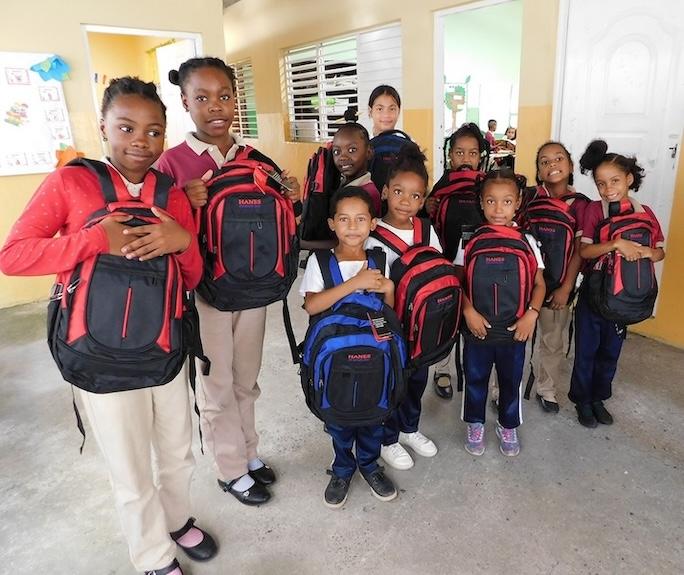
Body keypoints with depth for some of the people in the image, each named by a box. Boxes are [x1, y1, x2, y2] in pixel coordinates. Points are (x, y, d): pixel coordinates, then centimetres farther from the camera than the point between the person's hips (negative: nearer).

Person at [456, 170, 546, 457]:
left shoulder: (527, 242, -3)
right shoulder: (470, 241, -5)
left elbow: (539, 284, 1)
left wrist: (531, 314, -13)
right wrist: (469, 312, -15)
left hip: (515, 329, 1)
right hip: (477, 327, 0)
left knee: (511, 380, 17)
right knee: (475, 379, 15)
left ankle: (508, 427, 40)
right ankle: (475, 425, 38)